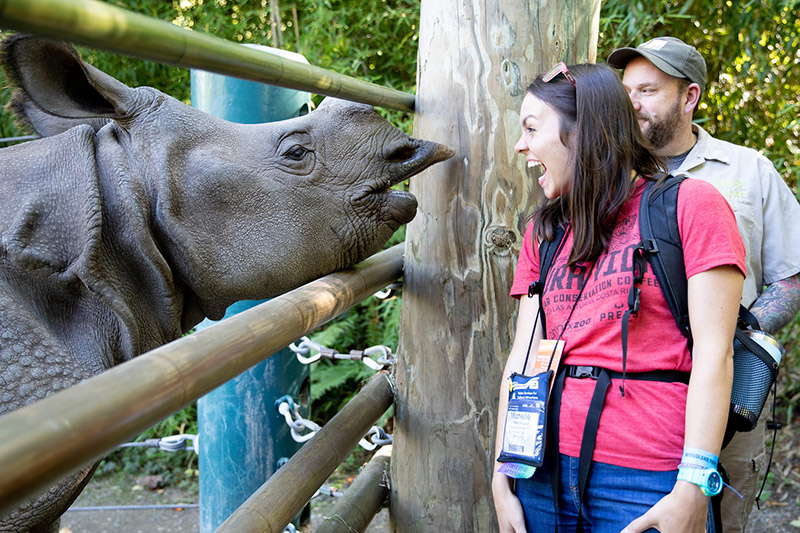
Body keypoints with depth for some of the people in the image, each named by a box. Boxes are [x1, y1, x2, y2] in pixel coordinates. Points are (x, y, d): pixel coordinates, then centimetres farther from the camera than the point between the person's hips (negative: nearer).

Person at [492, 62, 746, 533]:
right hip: (545, 469, 5)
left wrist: (694, 490, -17)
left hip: (646, 481, -4)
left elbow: (714, 353, -10)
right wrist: (502, 478, 2)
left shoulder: (691, 205, -2)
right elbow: (523, 356, 8)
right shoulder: (544, 230, 14)